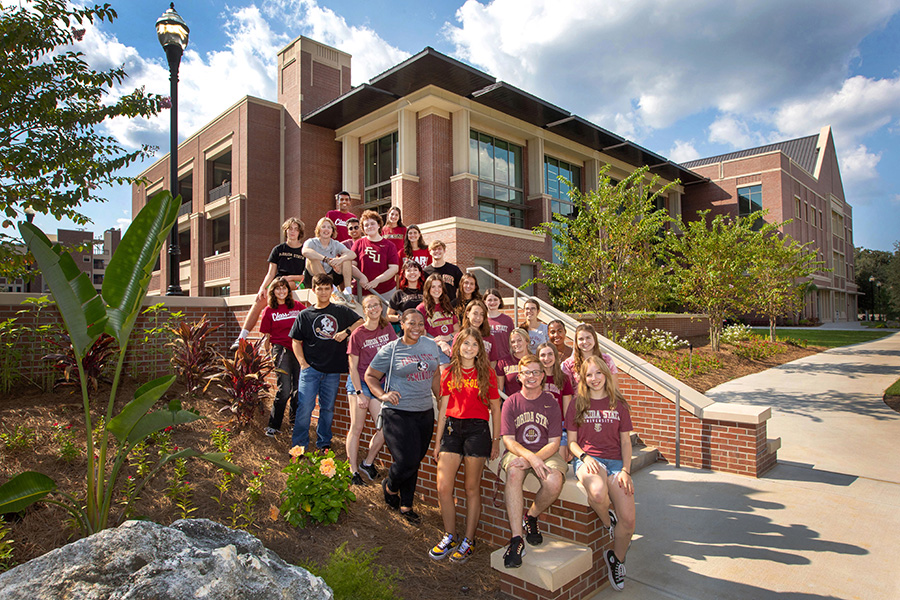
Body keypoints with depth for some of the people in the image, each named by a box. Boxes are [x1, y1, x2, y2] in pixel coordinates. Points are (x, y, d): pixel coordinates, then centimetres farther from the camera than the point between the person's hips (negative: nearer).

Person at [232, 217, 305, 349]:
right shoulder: (278, 249, 16)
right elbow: (271, 273, 8)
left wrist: (290, 278, -13)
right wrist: (263, 287, -10)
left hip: (296, 284, -3)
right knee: (259, 299, -26)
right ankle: (242, 337, -29)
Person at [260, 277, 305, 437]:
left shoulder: (298, 306, 8)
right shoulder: (269, 311, 5)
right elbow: (266, 336, 8)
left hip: (298, 349, 3)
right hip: (281, 349, -3)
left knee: (298, 389, 7)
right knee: (284, 390, -10)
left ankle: (295, 422, 24)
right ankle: (273, 426, 1)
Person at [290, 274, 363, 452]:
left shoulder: (341, 311, 6)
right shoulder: (305, 315, 5)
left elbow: (360, 322, 8)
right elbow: (296, 342, 7)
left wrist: (346, 332, -9)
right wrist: (303, 363, -4)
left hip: (333, 370, 1)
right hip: (311, 369, -1)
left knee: (328, 408, 10)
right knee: (304, 407, -5)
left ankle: (324, 443, 24)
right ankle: (299, 446, 8)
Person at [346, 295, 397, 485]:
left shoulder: (387, 327, 3)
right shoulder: (357, 334, -8)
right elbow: (353, 367, -6)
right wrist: (359, 393, -10)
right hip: (359, 383, -4)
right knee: (356, 428, -1)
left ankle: (368, 463, 18)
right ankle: (353, 471, 11)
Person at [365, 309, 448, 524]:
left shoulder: (430, 345, 8)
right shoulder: (390, 350, -5)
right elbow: (370, 376, 2)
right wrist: (382, 395, -13)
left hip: (425, 412, 5)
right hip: (398, 412, -4)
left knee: (415, 461, 12)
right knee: (406, 462, -9)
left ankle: (406, 506, 30)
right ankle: (389, 486, 25)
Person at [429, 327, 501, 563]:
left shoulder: (486, 373, 2)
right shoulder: (449, 373, 9)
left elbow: (495, 409, 5)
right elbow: (443, 409, 12)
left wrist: (496, 440, 3)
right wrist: (438, 441, 12)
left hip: (477, 430, -3)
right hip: (452, 428, 3)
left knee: (472, 489, 5)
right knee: (443, 488, 0)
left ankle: (468, 541, 21)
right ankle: (450, 537, 21)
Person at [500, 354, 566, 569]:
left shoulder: (551, 403, 3)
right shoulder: (511, 403, 2)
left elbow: (554, 443, -2)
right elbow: (508, 440, -5)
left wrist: (534, 459, -20)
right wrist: (530, 456, -23)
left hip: (546, 453, 1)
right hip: (516, 452, -1)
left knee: (554, 483, -30)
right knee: (514, 473, -35)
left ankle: (531, 517, 3)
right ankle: (516, 539, -30)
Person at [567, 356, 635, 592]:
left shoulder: (618, 404, 11)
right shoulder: (577, 404, 7)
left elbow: (625, 442, 11)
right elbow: (571, 441, 7)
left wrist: (626, 470, -3)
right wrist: (584, 457, -13)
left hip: (615, 461, 2)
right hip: (587, 460, -2)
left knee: (628, 520, -15)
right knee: (597, 491, -37)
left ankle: (616, 558, 17)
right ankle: (607, 523, 0)